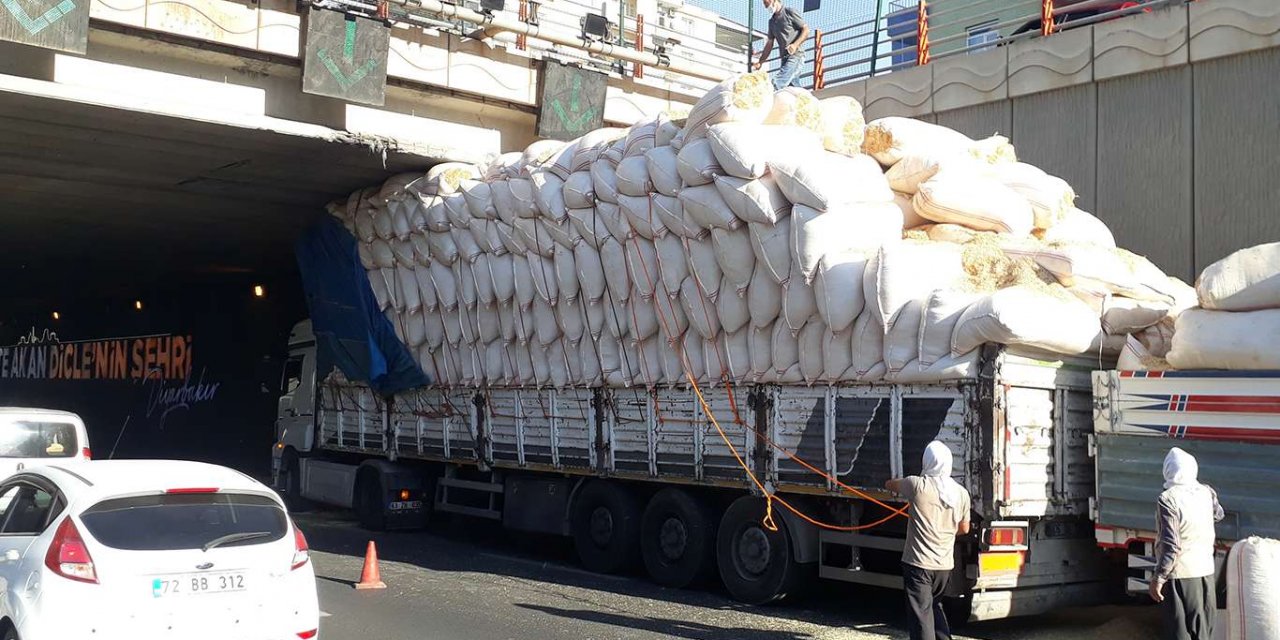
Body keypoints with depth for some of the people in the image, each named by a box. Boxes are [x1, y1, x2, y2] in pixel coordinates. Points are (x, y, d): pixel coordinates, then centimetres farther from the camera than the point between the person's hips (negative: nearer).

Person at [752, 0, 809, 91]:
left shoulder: (790, 12, -1)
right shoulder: (772, 21, 19)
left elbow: (806, 30, -5)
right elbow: (769, 44, 22)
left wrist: (795, 44, -20)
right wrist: (760, 62, 14)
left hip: (795, 55, -7)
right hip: (785, 58, 7)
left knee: (778, 82, -22)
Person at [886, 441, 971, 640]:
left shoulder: (918, 485, -12)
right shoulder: (961, 493, 2)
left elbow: (889, 485, 8)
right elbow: (964, 529, 15)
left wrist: (892, 484, 31)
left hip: (919, 564, -5)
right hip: (945, 564, 5)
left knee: (921, 613, -3)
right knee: (935, 606, 26)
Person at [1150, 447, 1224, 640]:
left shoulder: (1168, 499, -18)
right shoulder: (1206, 493, 2)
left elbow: (1171, 545, -21)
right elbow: (1218, 514, 25)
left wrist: (1158, 578, -16)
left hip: (1180, 575, -6)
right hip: (1206, 571, 6)